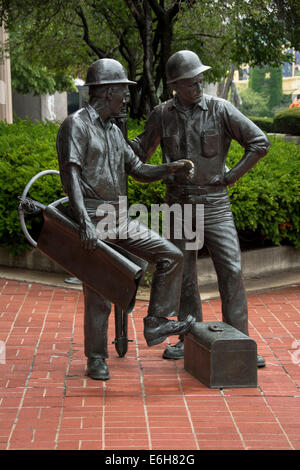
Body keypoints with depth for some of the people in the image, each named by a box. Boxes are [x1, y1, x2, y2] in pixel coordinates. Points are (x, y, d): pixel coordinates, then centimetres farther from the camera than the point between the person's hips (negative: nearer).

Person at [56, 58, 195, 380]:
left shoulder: (113, 130, 17)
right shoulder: (76, 125, -8)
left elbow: (139, 171, 19)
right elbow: (70, 175, -19)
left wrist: (172, 167, 1)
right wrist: (85, 222, -29)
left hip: (120, 219, 8)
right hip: (92, 222, -8)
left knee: (171, 256, -1)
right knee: (98, 295, -2)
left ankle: (156, 324, 4)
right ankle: (96, 359, 13)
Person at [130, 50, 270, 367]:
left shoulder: (220, 110, -7)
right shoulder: (162, 115, 2)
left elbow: (260, 143, -6)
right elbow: (140, 152, 16)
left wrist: (231, 177, -8)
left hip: (214, 203, -2)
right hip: (179, 204, 3)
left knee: (231, 270, -9)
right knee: (183, 274, 7)